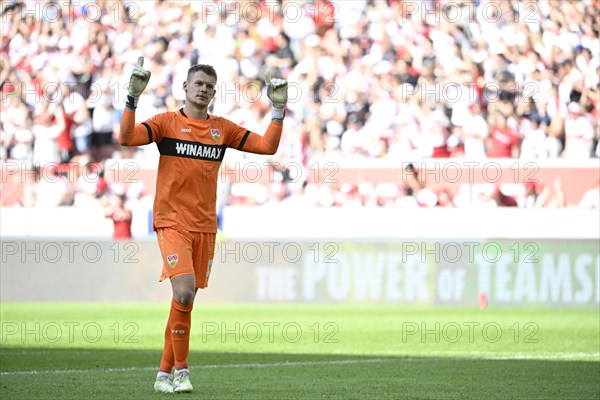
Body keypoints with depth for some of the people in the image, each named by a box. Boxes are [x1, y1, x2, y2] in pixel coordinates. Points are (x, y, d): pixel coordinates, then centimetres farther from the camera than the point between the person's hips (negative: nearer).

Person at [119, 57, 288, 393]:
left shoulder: (223, 128, 11)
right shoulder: (167, 122, 0)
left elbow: (267, 146, 9)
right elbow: (126, 138, -13)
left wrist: (278, 111, 1)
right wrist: (133, 98, -21)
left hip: (205, 226, 4)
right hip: (172, 223, -4)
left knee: (186, 298, 6)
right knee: (184, 292, -21)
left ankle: (165, 372, 17)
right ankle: (181, 369, -8)